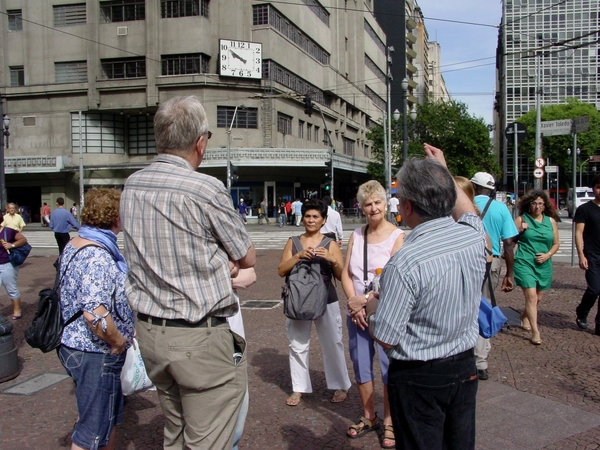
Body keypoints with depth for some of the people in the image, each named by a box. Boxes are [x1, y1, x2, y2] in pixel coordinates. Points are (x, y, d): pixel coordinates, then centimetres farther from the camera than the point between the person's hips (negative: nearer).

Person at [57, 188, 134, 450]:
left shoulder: (75, 244, 6)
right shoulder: (99, 257, -25)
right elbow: (95, 315, -36)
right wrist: (119, 341, -19)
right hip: (96, 355, -10)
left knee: (111, 416, 24)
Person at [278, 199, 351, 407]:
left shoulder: (330, 244, 0)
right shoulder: (292, 243, 5)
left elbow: (341, 276, -3)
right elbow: (281, 271, -3)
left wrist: (332, 259, -20)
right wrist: (298, 256, -16)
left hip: (326, 301, -2)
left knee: (332, 344, 7)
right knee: (297, 345, 7)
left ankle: (341, 386, 24)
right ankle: (298, 388, 21)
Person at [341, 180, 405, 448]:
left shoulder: (397, 236, -10)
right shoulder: (356, 235, 6)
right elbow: (346, 273, 4)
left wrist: (365, 300, -16)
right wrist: (354, 303, -10)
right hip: (356, 311, 5)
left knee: (389, 368, 4)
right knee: (361, 367, 13)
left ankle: (389, 422, 21)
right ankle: (369, 418, 31)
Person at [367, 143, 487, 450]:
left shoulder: (404, 263, -28)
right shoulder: (474, 235, -9)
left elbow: (386, 338, -21)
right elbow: (465, 209, 18)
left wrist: (372, 306, -1)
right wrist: (442, 170, 29)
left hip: (419, 378, -6)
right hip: (465, 367, 6)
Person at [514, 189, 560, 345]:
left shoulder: (551, 221, 7)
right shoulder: (521, 219, -1)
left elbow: (556, 243, 12)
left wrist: (548, 255, -5)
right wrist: (520, 230, -17)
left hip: (543, 265, 4)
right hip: (524, 262, -4)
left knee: (538, 298, 16)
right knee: (531, 296, -14)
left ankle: (524, 317, 43)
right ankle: (535, 332, -11)